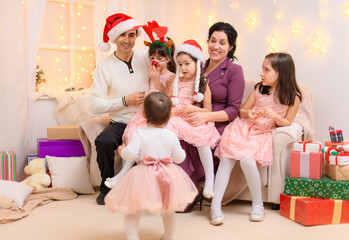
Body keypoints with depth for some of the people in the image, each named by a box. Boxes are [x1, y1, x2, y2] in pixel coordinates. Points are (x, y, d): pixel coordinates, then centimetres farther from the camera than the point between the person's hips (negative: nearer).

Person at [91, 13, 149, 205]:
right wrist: (126, 101, -11)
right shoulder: (104, 66, 1)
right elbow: (96, 105, -4)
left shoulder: (146, 58, 5)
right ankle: (107, 187, -2)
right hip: (120, 123, 0)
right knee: (103, 142, -30)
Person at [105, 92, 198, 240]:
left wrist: (122, 150, 5)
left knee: (133, 211, 10)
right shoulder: (171, 136, -2)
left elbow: (130, 154, -17)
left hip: (143, 178, -3)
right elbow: (179, 158, 2)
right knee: (168, 210, 27)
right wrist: (182, 151, 25)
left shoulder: (139, 134, -10)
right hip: (167, 178, 4)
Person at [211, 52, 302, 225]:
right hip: (243, 128, 3)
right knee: (226, 159, -20)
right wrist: (248, 113, -10)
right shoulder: (259, 89, 7)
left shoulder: (293, 97, 1)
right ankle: (215, 206, -18)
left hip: (262, 134, -2)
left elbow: (287, 123, 5)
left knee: (247, 160, -29)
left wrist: (275, 116, -15)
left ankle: (258, 205, -8)